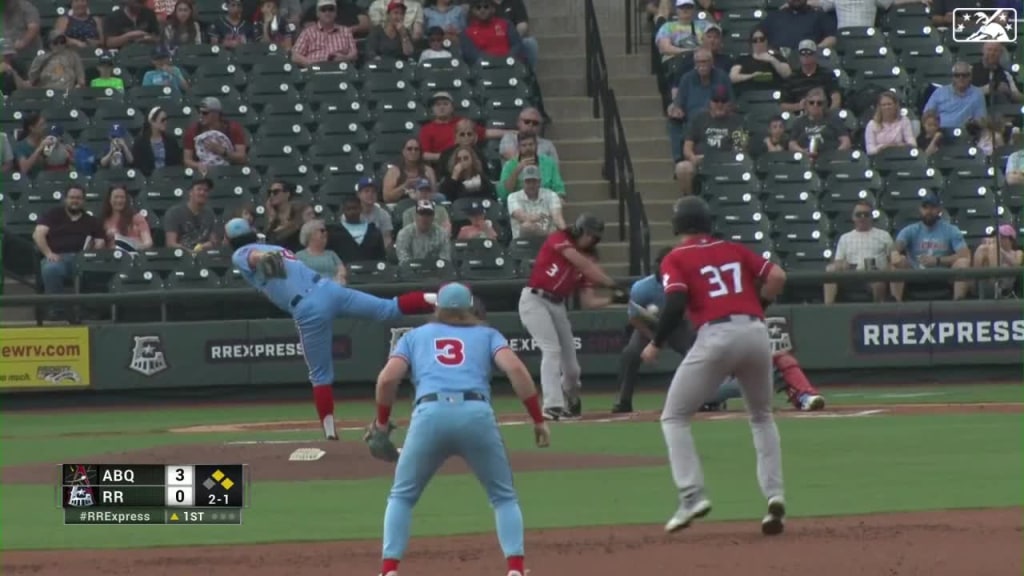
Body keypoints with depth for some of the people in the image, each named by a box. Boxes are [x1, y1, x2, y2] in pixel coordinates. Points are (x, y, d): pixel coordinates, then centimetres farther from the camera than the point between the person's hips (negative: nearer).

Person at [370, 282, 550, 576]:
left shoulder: (415, 336, 26)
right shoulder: (487, 334, 25)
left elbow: (387, 379, 10)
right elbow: (515, 368, 6)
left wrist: (382, 422, 25)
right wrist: (538, 419, 9)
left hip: (430, 413, 0)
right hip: (477, 414, 0)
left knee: (402, 496, 18)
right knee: (504, 497, 17)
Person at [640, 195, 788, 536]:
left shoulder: (676, 259, 7)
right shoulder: (734, 250, 20)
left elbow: (676, 302, -9)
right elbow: (777, 277, 11)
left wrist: (655, 345, 1)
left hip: (716, 335, -5)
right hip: (756, 332, 5)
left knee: (674, 417, 9)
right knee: (761, 417, 25)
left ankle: (692, 496, -7)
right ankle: (774, 494, 9)